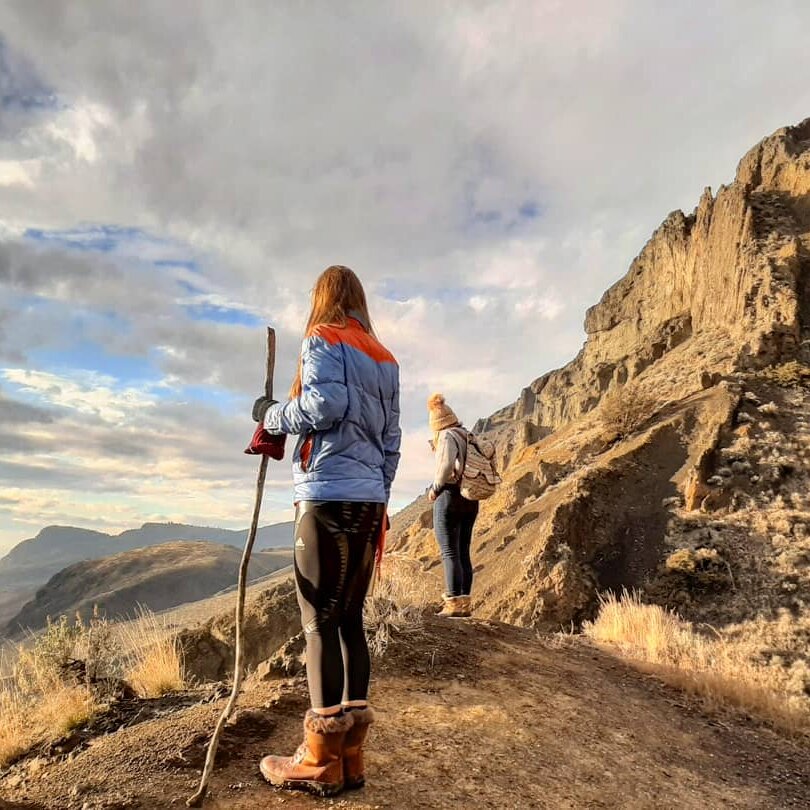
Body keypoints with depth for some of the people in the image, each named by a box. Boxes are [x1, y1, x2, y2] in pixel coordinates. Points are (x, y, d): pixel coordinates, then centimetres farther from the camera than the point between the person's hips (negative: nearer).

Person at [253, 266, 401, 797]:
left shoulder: (323, 339, 0)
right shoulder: (386, 359, 19)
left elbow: (325, 405, -16)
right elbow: (392, 438, 15)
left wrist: (272, 414, 2)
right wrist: (380, 497, 18)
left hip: (329, 496, -7)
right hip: (369, 501, 7)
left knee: (320, 622, -3)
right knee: (350, 619, 9)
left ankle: (322, 763, 2)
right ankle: (350, 756, 13)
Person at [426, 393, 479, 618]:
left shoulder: (447, 437, -10)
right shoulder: (468, 437, 13)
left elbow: (445, 466, -23)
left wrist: (435, 488, -9)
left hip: (450, 498, -8)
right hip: (470, 500, 8)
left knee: (450, 553, -5)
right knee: (463, 553, 12)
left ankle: (454, 604, -5)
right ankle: (464, 603, 15)